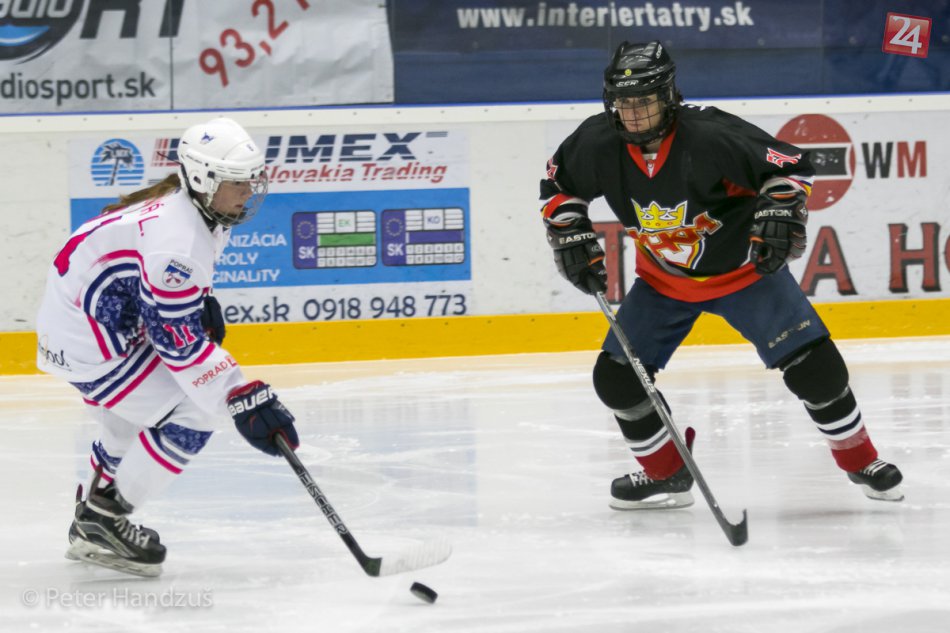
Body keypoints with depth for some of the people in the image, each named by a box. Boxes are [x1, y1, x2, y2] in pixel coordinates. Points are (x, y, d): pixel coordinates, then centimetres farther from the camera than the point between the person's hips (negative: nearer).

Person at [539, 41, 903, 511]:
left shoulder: (710, 138, -30)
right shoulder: (599, 146, -17)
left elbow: (788, 165, -22)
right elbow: (560, 185, 4)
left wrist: (779, 210, -36)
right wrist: (570, 235, -6)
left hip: (745, 269, -4)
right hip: (663, 281, 4)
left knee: (813, 365, -12)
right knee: (616, 376, -4)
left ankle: (861, 461, 10)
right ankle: (667, 476, 16)